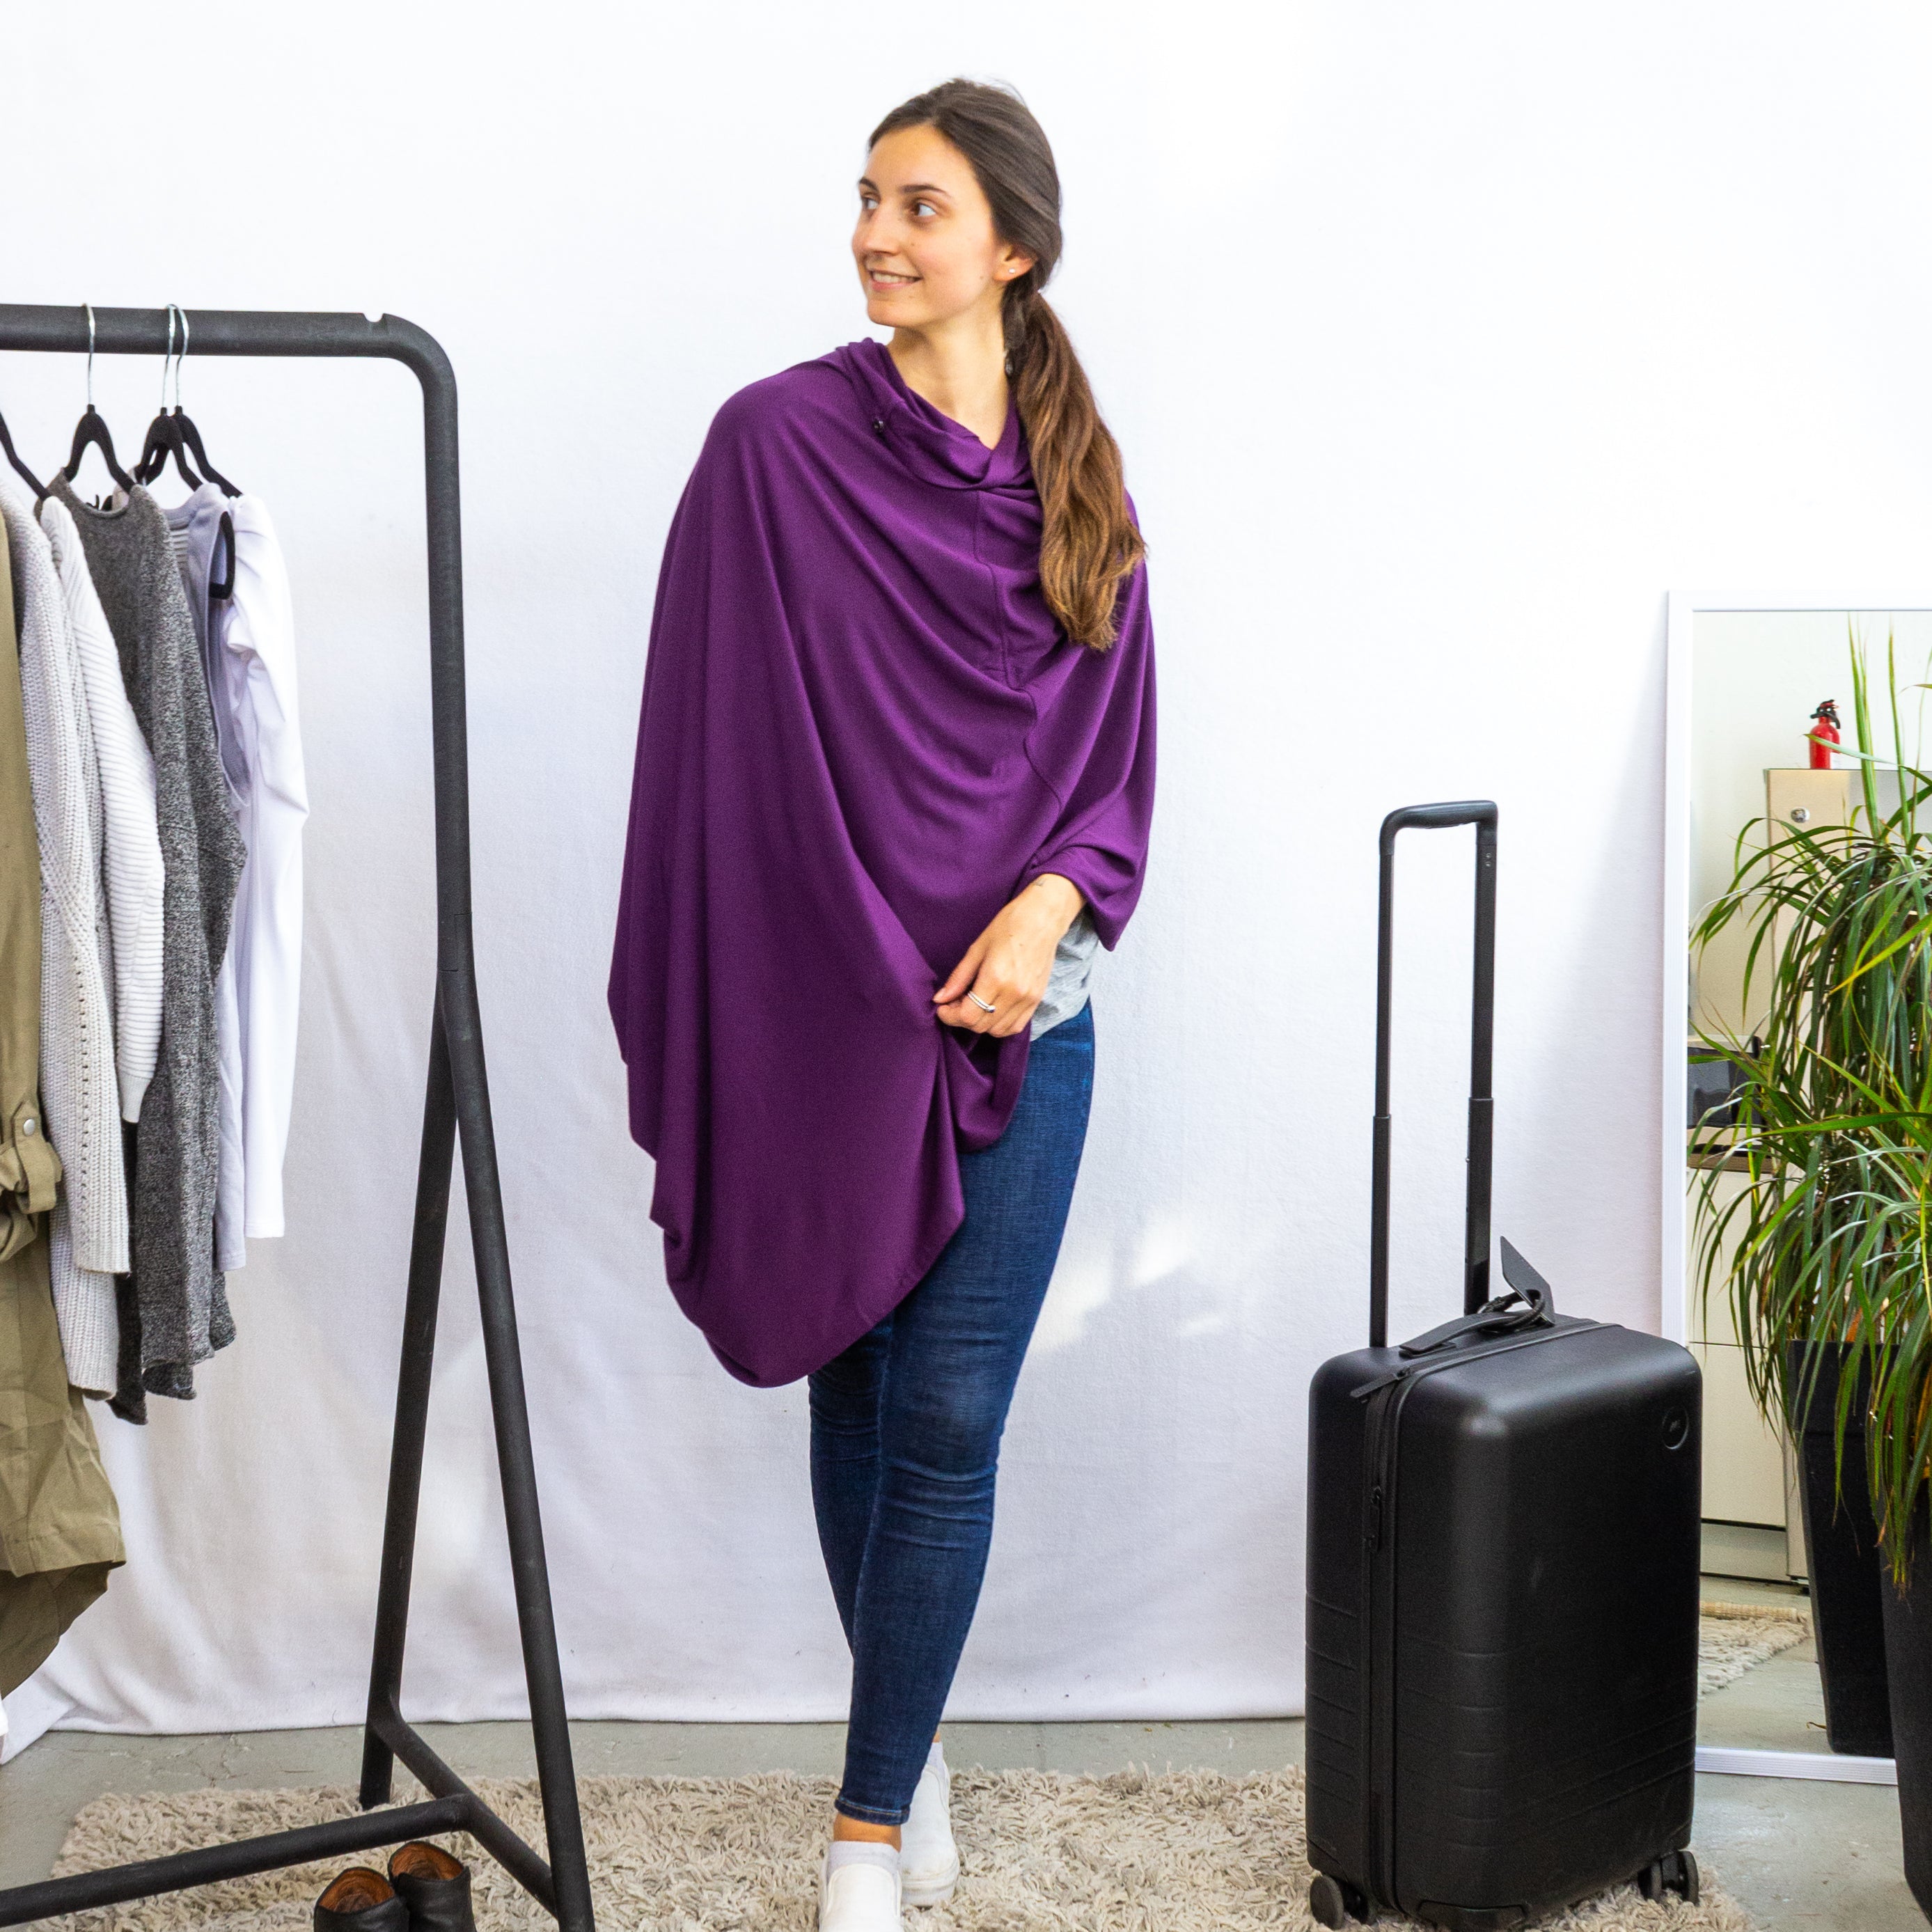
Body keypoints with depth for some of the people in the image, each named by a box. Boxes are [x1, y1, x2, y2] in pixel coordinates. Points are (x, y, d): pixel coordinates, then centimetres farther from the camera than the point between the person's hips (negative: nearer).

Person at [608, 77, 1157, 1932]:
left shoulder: (1080, 482, 6)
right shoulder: (778, 440, -4)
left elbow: (1116, 753, 9)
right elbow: (711, 735, -4)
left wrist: (1048, 902, -11)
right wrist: (690, 1025, -7)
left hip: (1013, 1011, 1)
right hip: (819, 1000, -1)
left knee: (947, 1422, 0)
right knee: (854, 1389, 12)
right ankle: (911, 1755, 32)